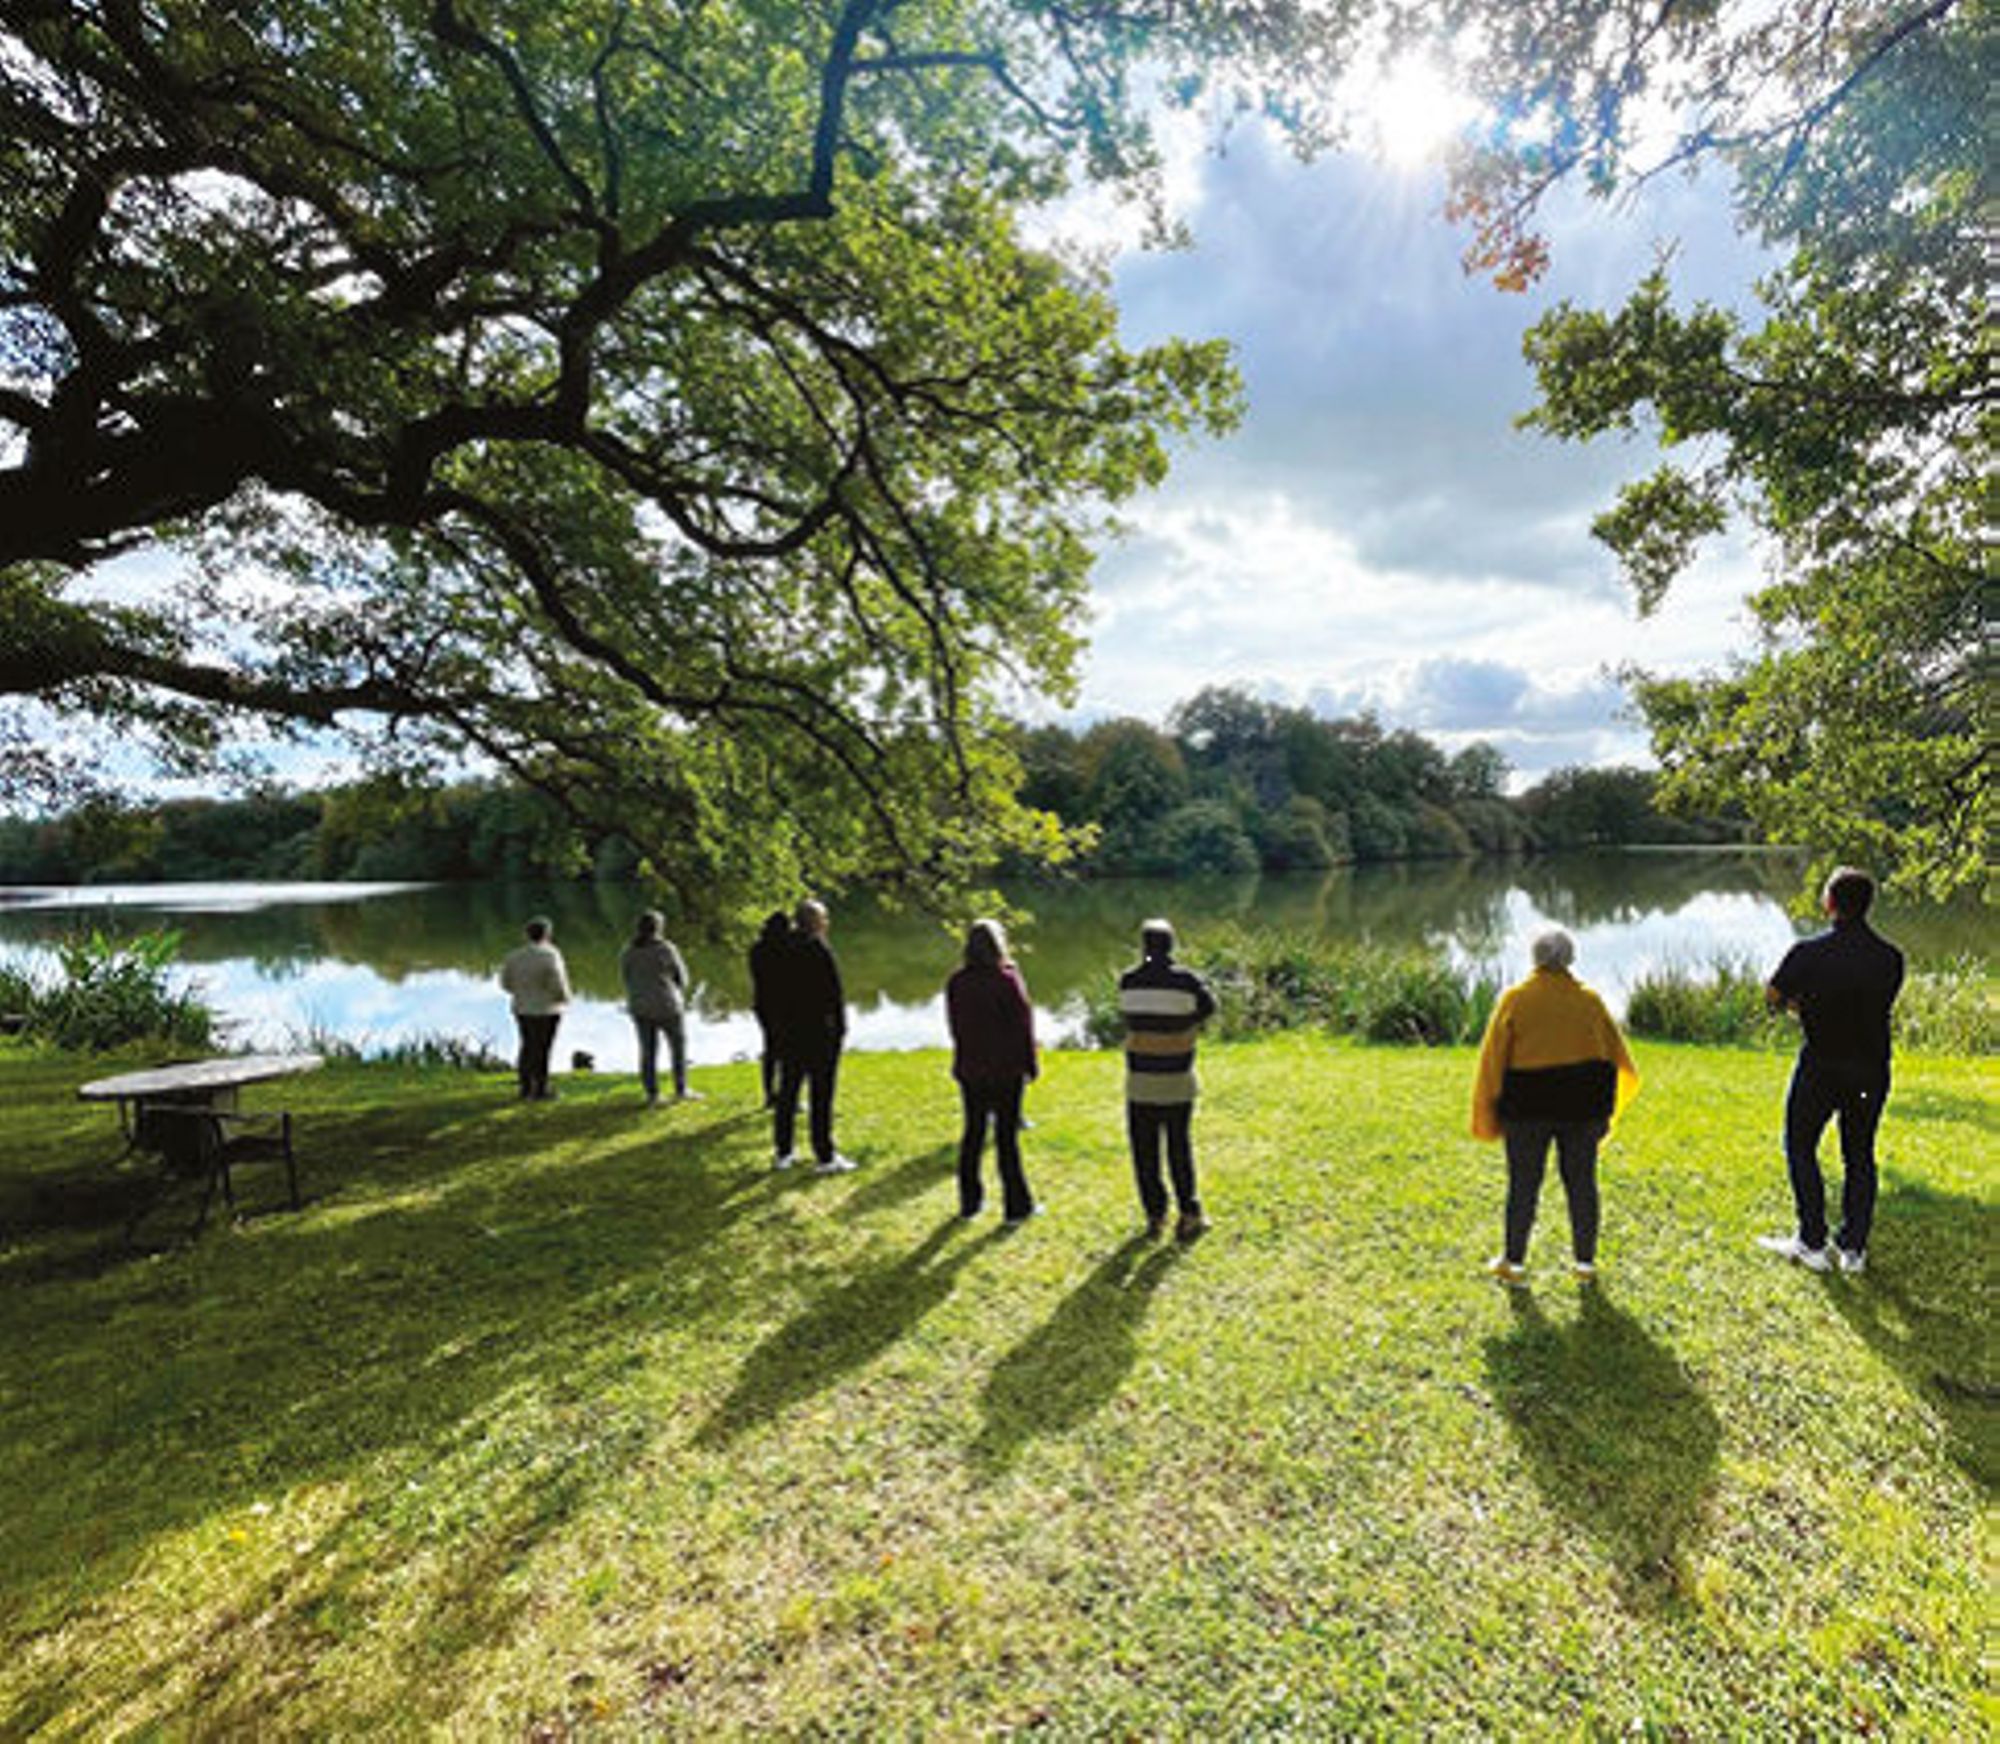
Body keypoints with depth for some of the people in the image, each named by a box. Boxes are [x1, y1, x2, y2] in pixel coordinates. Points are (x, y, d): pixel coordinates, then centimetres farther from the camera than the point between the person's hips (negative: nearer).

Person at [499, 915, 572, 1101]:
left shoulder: (514, 955, 2)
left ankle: (526, 1089, 21)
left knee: (528, 1047, 15)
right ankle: (540, 1091, 7)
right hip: (545, 1010, -6)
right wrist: (564, 997, 1)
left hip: (522, 1009, 6)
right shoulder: (550, 955, -16)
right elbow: (557, 983, -18)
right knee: (541, 1050, 1)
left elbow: (506, 981, 8)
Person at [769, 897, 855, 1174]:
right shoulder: (819, 949, -14)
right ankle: (825, 1157, 6)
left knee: (788, 1091, 14)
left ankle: (782, 1153, 22)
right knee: (821, 1094, 0)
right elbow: (834, 993, -14)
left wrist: (778, 1027, 17)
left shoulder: (784, 951, 5)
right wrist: (839, 1027, -6)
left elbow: (776, 994, 11)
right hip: (818, 1031, -6)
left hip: (787, 1031, 6)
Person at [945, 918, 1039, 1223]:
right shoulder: (1008, 980, -15)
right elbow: (1023, 1025, -10)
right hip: (1006, 1069, -4)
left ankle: (969, 1202, 23)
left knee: (973, 1133, 14)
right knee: (1007, 1136, 4)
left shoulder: (956, 983, -2)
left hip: (970, 1069, 4)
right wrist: (1030, 1063, 0)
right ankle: (1016, 1206, 13)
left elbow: (955, 1026, 7)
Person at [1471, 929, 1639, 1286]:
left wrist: (1487, 1112, 4)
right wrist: (1606, 1107, 22)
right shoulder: (1589, 1000, 1)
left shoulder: (1514, 999, -6)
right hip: (1581, 1105, 2)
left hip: (1528, 1105, -2)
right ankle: (1586, 1262, 21)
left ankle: (1513, 1262, 14)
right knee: (1581, 1183, 11)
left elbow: (1493, 1057, -5)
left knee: (1523, 1184, 6)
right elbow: (1616, 1053, 10)